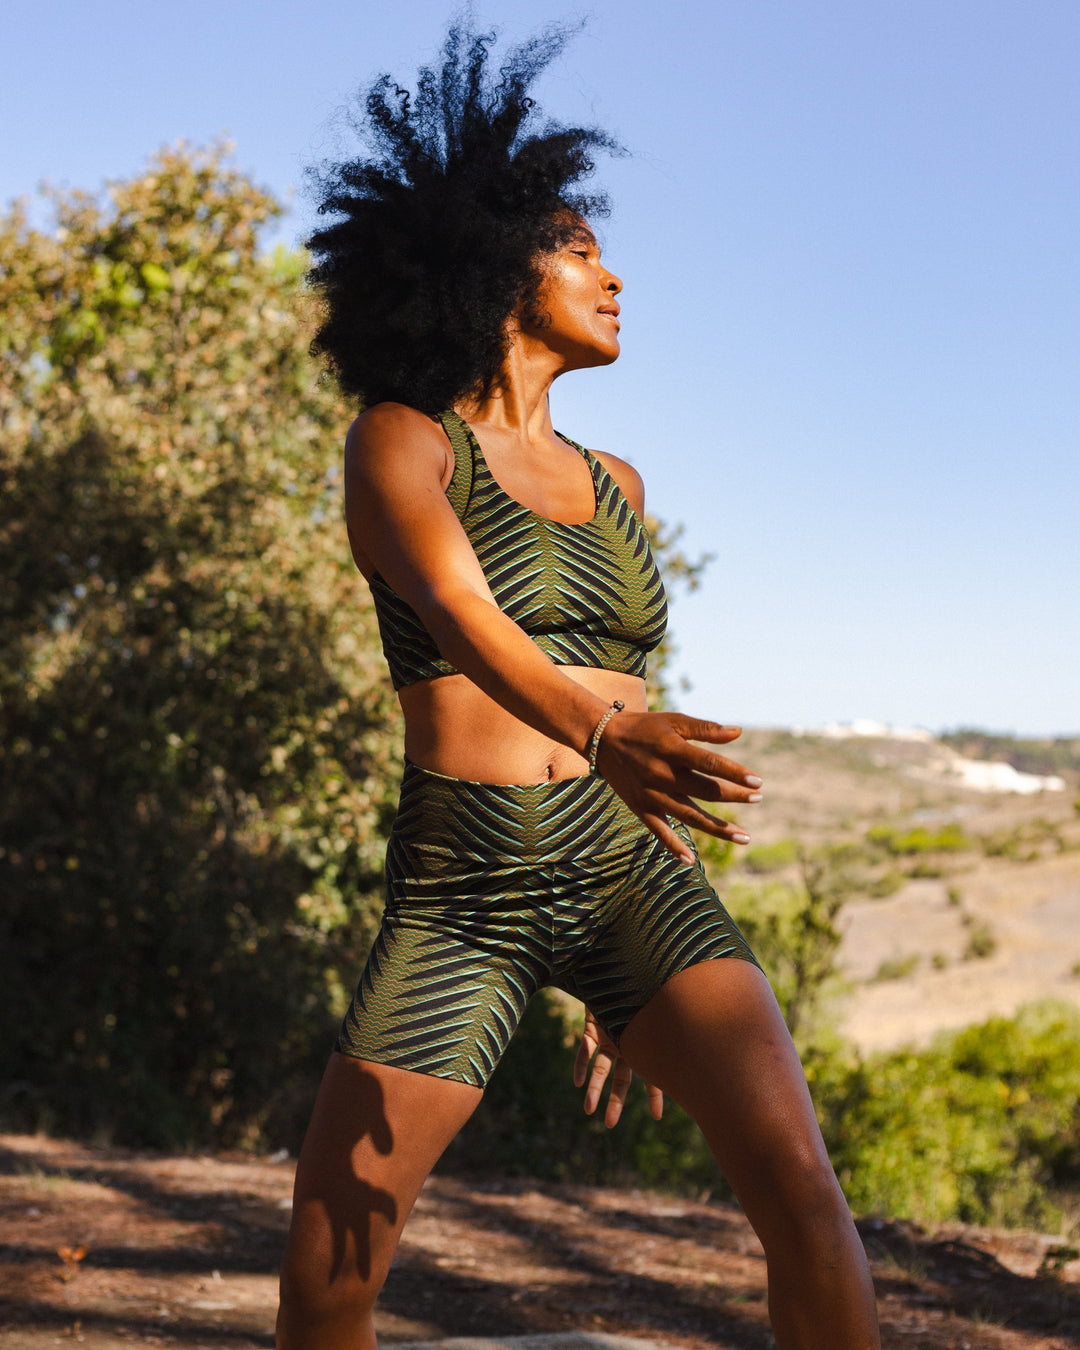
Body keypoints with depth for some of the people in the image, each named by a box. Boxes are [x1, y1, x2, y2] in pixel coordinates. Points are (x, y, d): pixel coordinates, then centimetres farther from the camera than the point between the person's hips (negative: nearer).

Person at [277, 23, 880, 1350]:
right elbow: (461, 616, -22)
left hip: (630, 877, 4)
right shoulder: (398, 438, -2)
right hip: (458, 894, -3)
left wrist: (623, 986, 17)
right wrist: (604, 732, -44)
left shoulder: (610, 486, 15)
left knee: (796, 1180, -18)